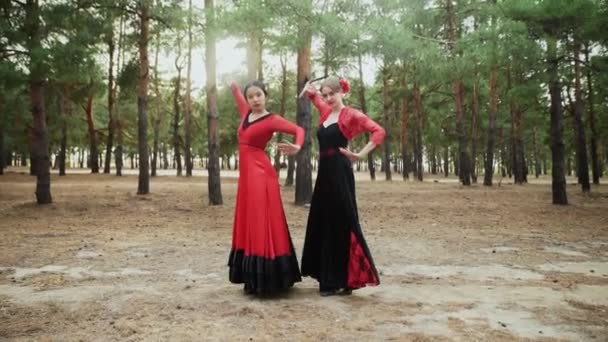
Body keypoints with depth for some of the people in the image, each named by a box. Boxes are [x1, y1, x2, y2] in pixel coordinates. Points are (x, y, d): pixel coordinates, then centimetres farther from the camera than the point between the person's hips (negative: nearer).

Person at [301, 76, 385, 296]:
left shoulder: (350, 115, -7)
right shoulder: (326, 112, 14)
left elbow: (379, 132, -16)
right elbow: (313, 96, 33)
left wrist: (360, 155, -19)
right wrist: (310, 90, 12)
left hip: (340, 173, -8)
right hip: (324, 173, 8)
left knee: (342, 224, -4)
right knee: (323, 224, 10)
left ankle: (343, 280, 2)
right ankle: (329, 279, 19)